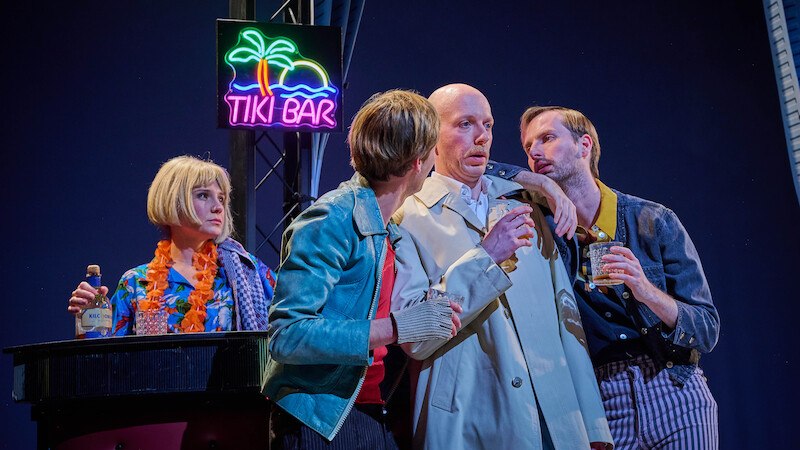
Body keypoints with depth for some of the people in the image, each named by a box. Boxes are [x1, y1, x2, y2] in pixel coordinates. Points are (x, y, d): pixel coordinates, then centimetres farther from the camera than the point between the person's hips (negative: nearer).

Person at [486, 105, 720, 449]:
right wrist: (544, 185, -11)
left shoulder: (653, 221, -3)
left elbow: (707, 332, -4)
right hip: (600, 404, 1)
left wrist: (647, 291, -23)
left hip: (676, 397, -1)